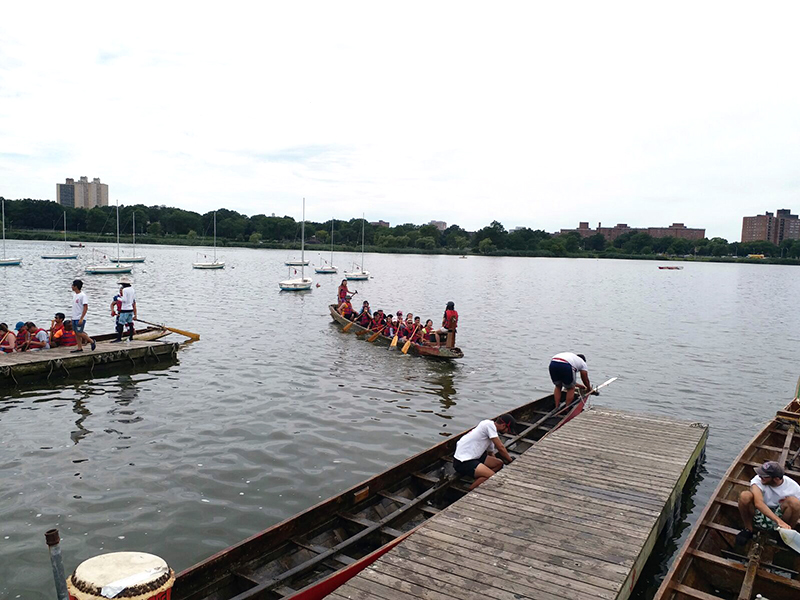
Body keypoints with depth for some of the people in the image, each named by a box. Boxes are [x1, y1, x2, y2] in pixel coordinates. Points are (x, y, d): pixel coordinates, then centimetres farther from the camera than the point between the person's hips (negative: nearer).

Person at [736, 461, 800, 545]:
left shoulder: (793, 487, -15)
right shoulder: (758, 480, -22)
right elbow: (758, 503, -38)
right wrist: (779, 521, -47)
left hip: (779, 515, 1)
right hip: (759, 514, -1)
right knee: (744, 496, -32)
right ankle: (748, 530, -6)